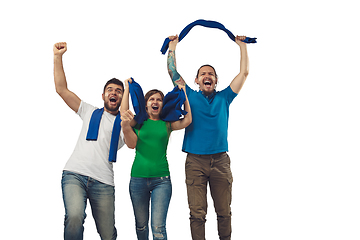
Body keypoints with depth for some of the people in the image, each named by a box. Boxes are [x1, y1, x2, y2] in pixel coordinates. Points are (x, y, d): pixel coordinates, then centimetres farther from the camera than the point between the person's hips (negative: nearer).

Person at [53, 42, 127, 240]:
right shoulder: (89, 112, 19)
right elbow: (61, 89, 14)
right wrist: (58, 56, 7)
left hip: (103, 183, 0)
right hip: (74, 175, 0)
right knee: (75, 217, -29)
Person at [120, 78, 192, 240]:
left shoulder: (167, 123, 7)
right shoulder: (139, 122, 6)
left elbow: (187, 120, -8)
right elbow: (124, 112, -11)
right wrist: (127, 87, -3)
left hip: (161, 179, -1)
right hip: (138, 178, 1)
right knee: (141, 225, 14)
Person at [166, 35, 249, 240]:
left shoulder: (224, 97, 12)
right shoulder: (190, 96, 11)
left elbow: (244, 72, 11)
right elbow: (173, 72, 10)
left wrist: (242, 46, 15)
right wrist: (173, 47, 11)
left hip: (221, 160, 1)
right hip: (195, 161, -1)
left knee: (224, 212, 7)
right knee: (197, 213, -3)